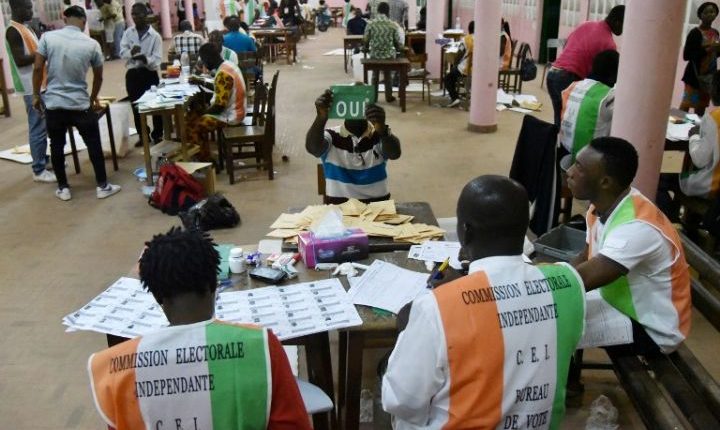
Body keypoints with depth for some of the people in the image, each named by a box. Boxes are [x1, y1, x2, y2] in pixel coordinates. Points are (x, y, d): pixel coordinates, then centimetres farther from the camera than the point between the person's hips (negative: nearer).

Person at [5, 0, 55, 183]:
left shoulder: (26, 28, 14)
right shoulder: (13, 31, -15)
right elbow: (20, 60, -22)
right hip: (31, 87, -10)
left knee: (43, 126, 17)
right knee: (38, 128, -6)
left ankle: (43, 159, 29)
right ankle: (39, 170, -1)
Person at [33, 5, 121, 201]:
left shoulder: (48, 37, -4)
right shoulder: (92, 44, -4)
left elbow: (38, 69, -5)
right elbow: (98, 77, 8)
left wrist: (36, 95, 8)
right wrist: (93, 98, 25)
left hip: (53, 103, 1)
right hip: (81, 104, -1)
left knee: (57, 146, 12)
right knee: (93, 144, 10)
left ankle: (63, 188, 19)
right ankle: (102, 186, 14)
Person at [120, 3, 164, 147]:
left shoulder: (155, 36, -7)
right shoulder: (128, 33, 5)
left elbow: (157, 59, -14)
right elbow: (122, 51, -4)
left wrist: (146, 59, -33)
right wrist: (131, 52, -26)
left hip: (149, 73, -3)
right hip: (132, 73, 4)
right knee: (136, 106, 11)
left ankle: (157, 135, 18)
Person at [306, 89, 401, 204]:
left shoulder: (379, 136, 2)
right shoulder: (332, 136, 2)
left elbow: (395, 153, -19)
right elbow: (313, 148, -19)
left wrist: (382, 128, -38)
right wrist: (321, 118, -36)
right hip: (338, 206, -1)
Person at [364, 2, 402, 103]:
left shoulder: (370, 24, -10)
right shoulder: (393, 25, -10)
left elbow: (365, 40, -5)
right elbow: (398, 43, -6)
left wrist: (367, 49, 15)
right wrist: (394, 50, 16)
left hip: (374, 54, 0)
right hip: (388, 55, 0)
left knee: (375, 75, 23)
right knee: (388, 75, 22)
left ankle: (374, 97, 27)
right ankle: (389, 97, 25)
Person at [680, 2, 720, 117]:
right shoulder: (695, 33, -11)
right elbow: (686, 56, -17)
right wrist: (707, 49, -23)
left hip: (710, 77, 7)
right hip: (695, 77, -7)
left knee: (701, 110, 11)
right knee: (685, 107, -9)